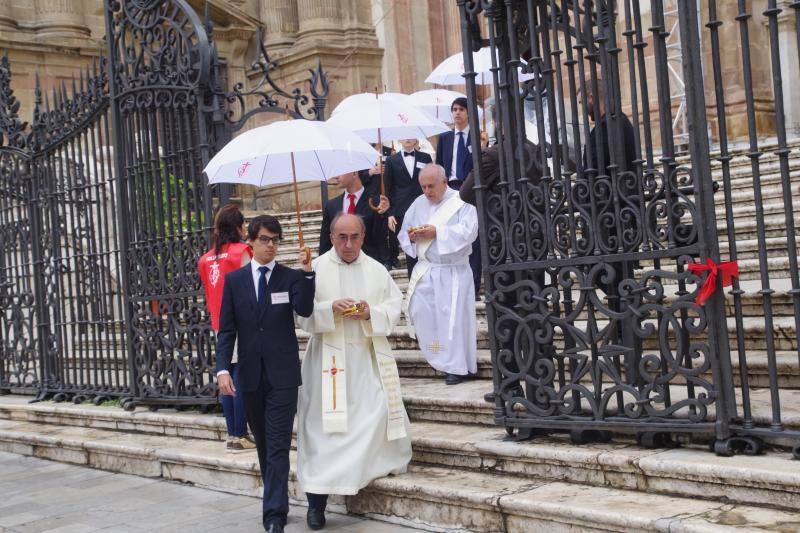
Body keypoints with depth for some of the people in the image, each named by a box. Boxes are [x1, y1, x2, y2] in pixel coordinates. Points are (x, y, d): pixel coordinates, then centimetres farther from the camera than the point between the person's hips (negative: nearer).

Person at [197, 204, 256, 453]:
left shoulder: (206, 259, 9)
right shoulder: (241, 252, -10)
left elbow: (208, 296, 15)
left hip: (219, 326, 6)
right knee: (241, 379, -4)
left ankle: (232, 434, 13)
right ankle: (240, 436, -3)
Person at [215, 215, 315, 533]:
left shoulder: (291, 277, 2)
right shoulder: (234, 280, 6)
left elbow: (304, 310, -17)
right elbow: (226, 329, 4)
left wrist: (307, 271, -26)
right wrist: (222, 369, -7)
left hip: (282, 374, -2)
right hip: (250, 375, 3)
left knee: (278, 446, -7)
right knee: (263, 445, 13)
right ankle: (276, 503, 26)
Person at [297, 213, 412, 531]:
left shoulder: (377, 270, 7)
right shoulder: (315, 269, -1)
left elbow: (395, 306, 6)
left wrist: (371, 312, -13)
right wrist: (331, 309, -20)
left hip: (368, 356, 3)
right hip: (329, 356, -3)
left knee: (376, 415, -4)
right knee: (324, 423, -2)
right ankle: (316, 499, 3)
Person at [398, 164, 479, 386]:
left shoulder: (461, 203, -4)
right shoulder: (418, 204, 13)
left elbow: (468, 231, -16)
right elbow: (404, 233, 15)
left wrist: (437, 233, -20)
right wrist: (411, 235, -9)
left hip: (452, 271, -5)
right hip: (424, 270, 5)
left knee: (452, 317, -5)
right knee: (421, 314, 0)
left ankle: (456, 366, 6)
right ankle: (441, 360, 15)